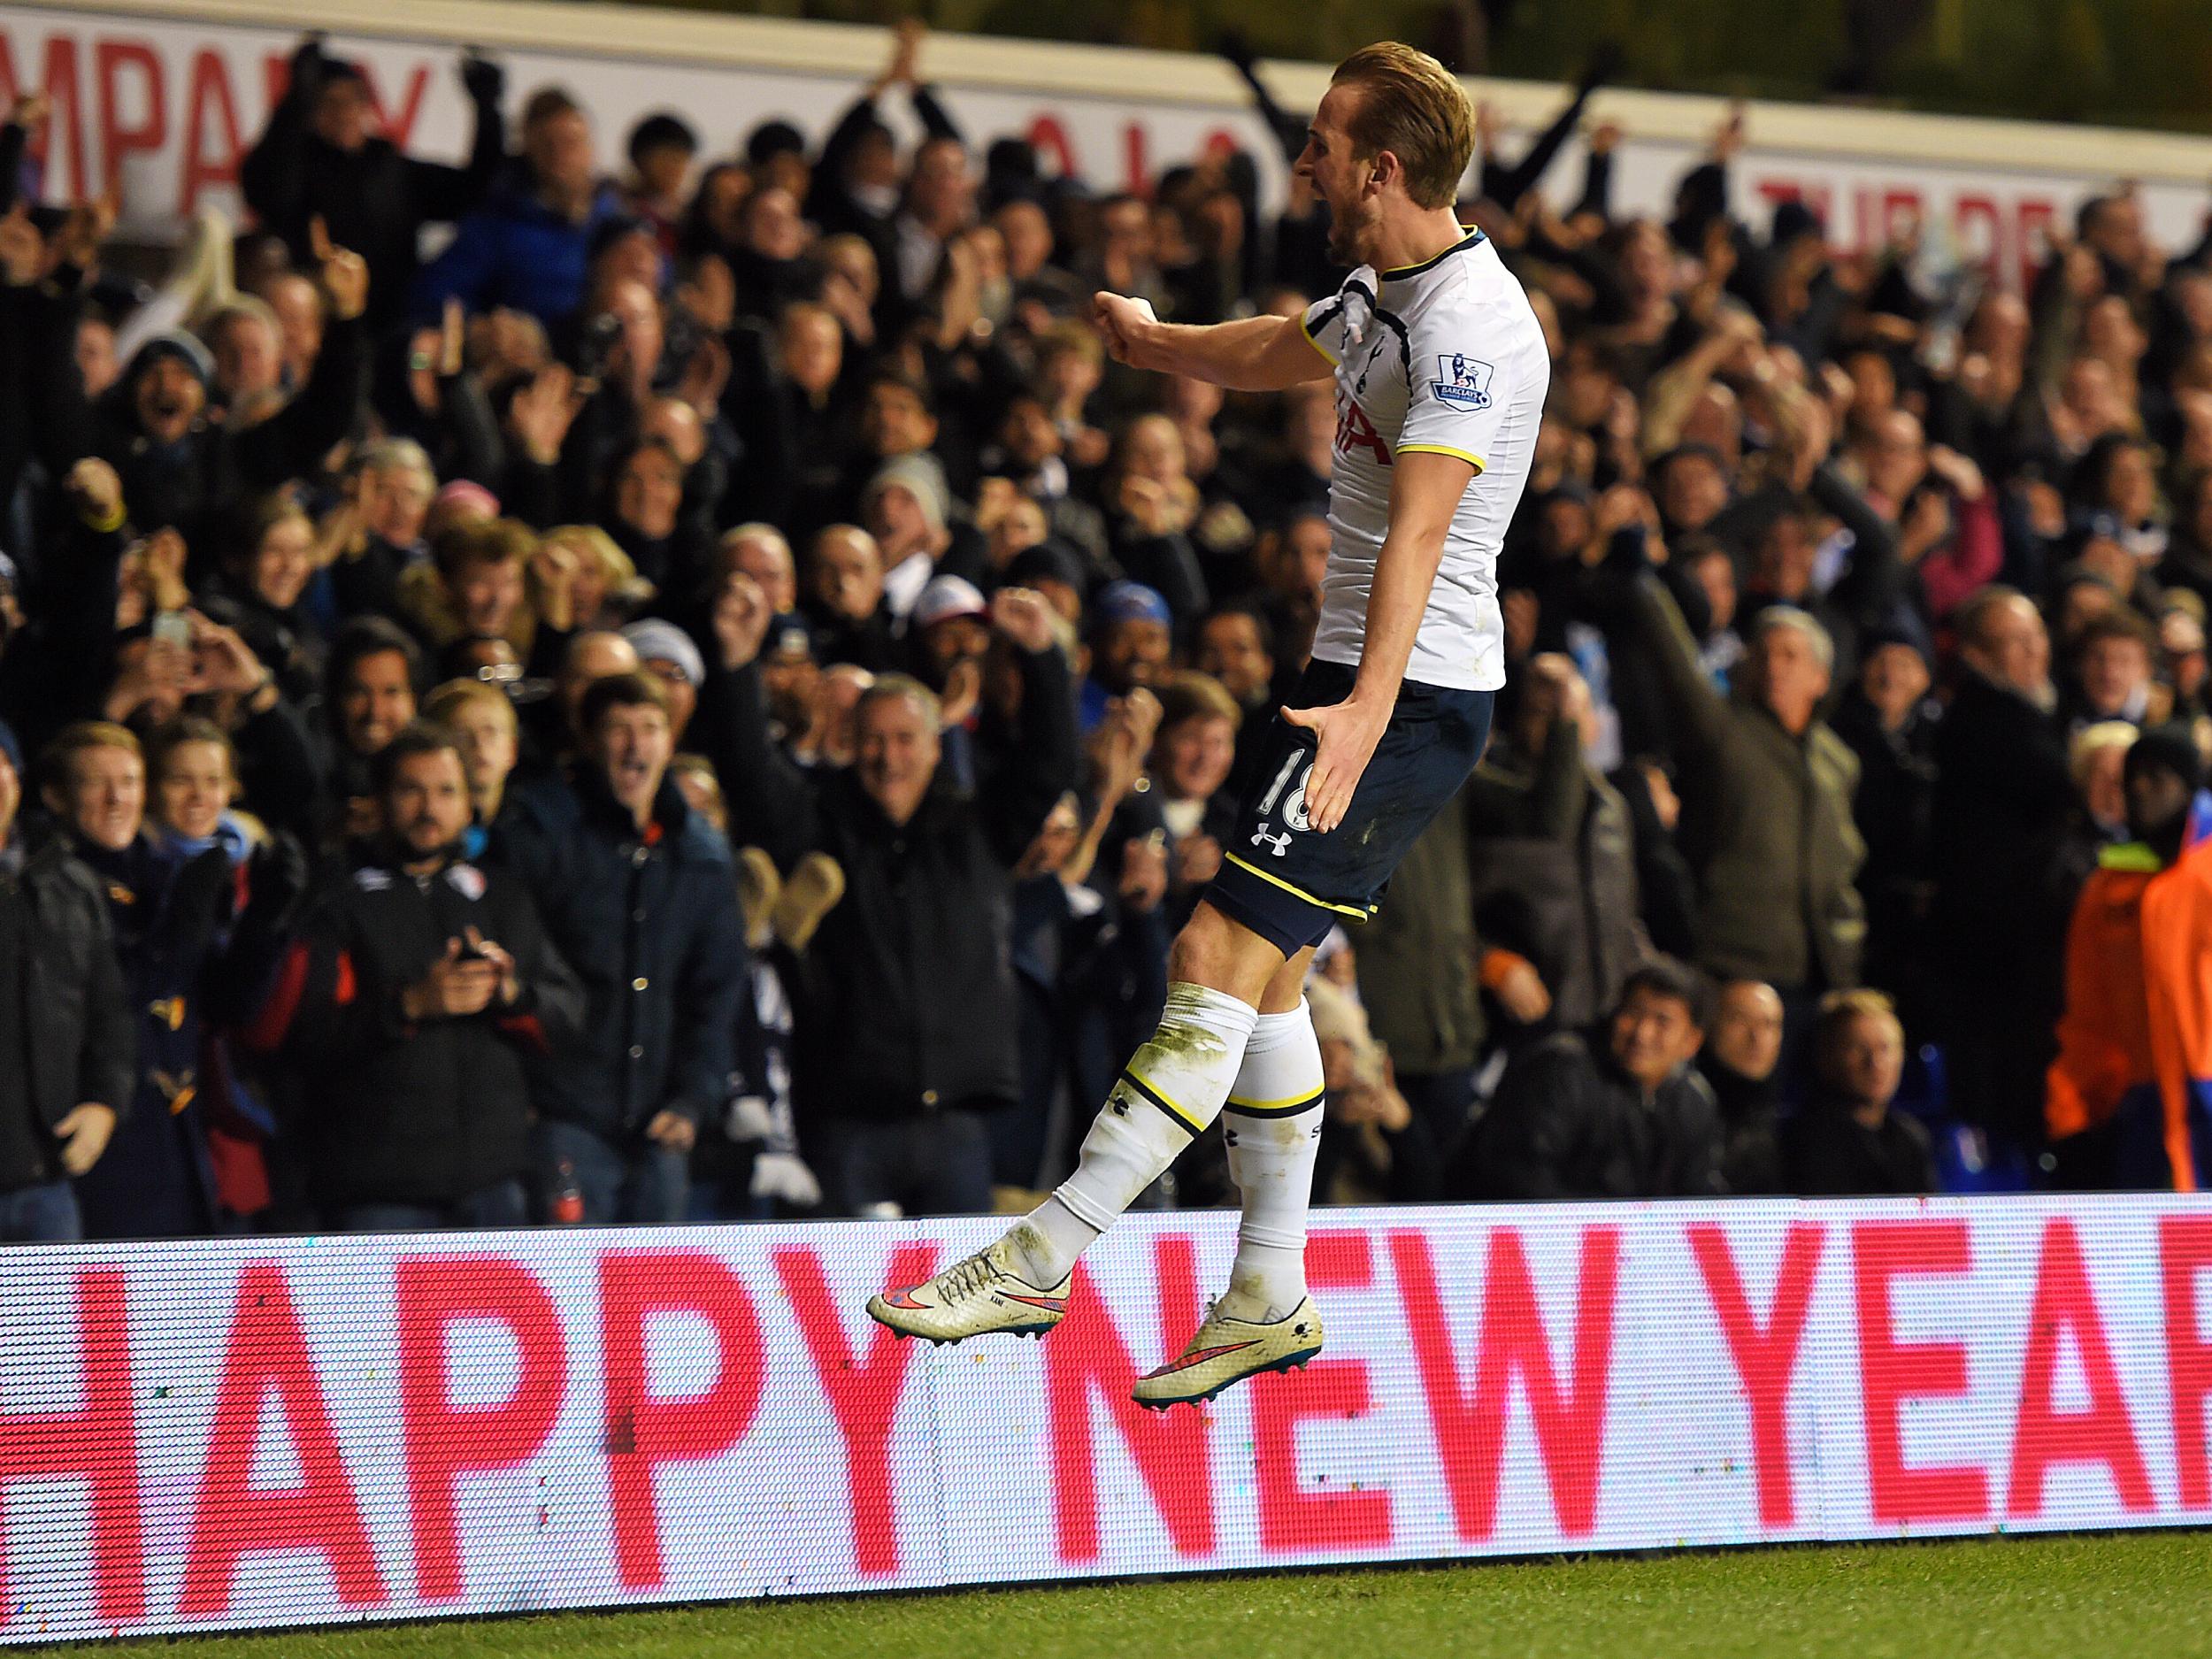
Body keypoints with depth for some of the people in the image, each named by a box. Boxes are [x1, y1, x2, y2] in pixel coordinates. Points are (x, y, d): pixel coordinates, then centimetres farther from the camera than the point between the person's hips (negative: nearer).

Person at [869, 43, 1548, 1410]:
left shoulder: (1469, 322, -19)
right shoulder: (1383, 296, 12)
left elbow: (1420, 527, -32)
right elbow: (1278, 353, 36)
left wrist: (1370, 706, -43)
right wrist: (1151, 339, 54)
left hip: (1412, 697, -10)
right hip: (1361, 678, 10)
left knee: (1218, 959, -14)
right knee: (1262, 972, 13)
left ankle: (1037, 1264, -15)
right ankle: (1271, 1298, 22)